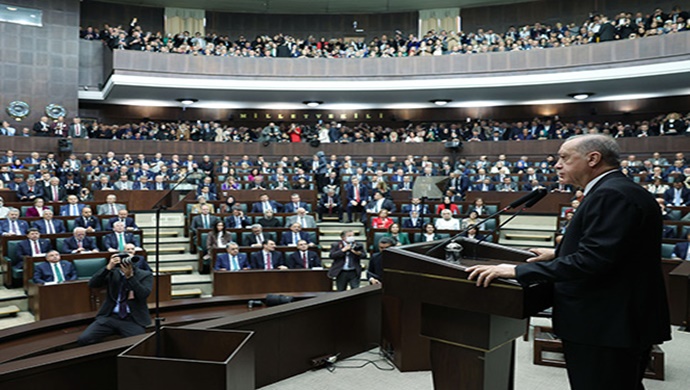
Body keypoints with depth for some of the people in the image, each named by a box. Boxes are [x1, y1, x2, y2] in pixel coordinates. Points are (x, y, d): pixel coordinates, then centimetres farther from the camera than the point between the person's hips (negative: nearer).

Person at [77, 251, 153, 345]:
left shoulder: (145, 275, 0)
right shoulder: (112, 272, 6)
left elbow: (143, 295, -15)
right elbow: (92, 284, -7)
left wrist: (130, 276, -21)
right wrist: (108, 267, -17)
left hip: (133, 320, -3)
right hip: (109, 317, 3)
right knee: (83, 339, -16)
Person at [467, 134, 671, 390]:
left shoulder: (612, 194, -20)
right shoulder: (616, 190, 13)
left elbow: (592, 259, -28)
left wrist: (519, 271, -27)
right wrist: (560, 253, 26)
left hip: (607, 329, -10)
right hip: (623, 322, 10)